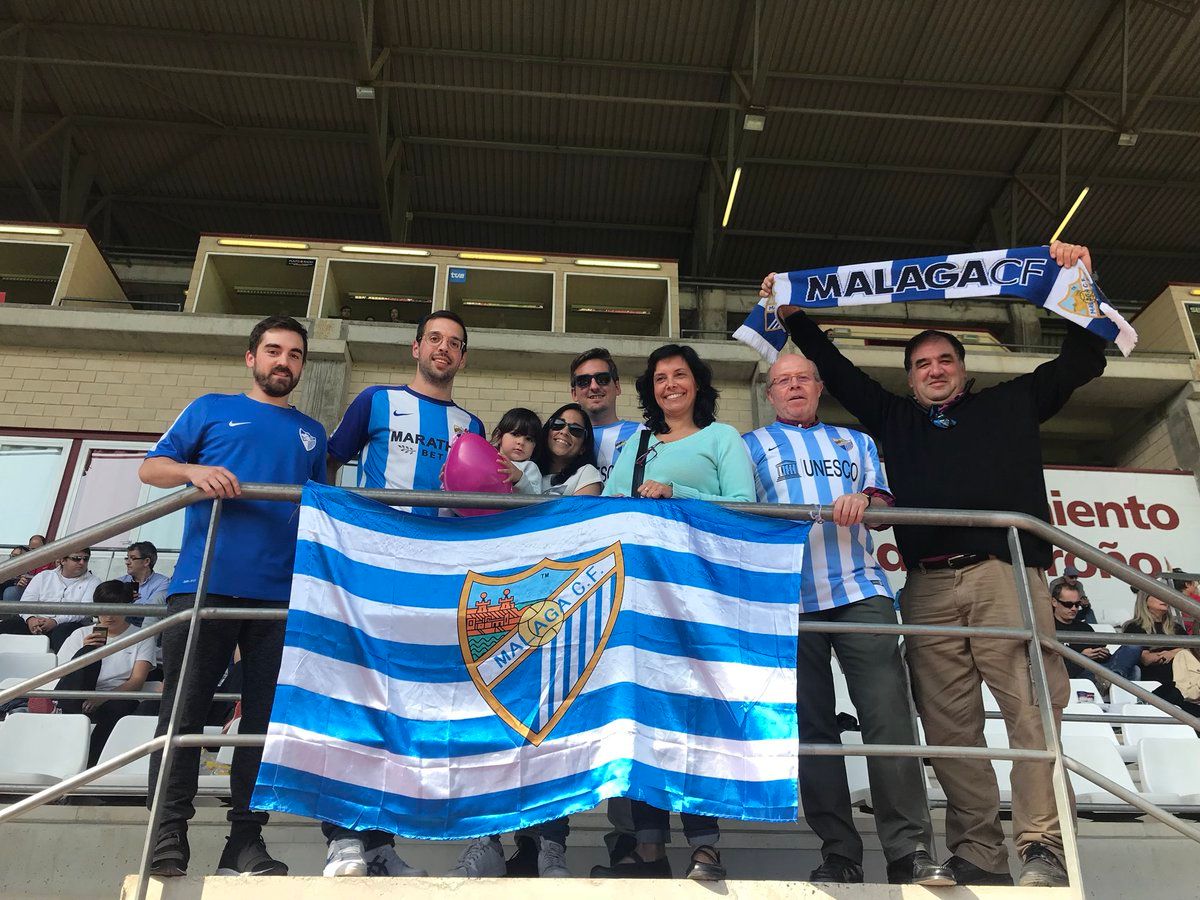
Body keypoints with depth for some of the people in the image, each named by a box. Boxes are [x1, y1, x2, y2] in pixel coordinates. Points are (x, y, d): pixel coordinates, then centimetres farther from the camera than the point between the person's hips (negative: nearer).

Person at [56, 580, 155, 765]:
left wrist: (102, 698, -16)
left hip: (116, 701, -2)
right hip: (77, 699, 2)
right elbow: (61, 675, 12)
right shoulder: (81, 635, 22)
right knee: (88, 654, -25)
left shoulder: (142, 638, 15)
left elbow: (137, 681, 1)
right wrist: (85, 651, -6)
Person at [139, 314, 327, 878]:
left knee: (267, 716, 2)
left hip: (280, 594, 3)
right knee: (184, 711, -3)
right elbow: (150, 467, 9)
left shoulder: (311, 433, 23)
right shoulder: (212, 408, 15)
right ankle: (168, 839, 5)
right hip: (204, 584, -2)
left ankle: (245, 840, 10)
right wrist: (194, 471, -12)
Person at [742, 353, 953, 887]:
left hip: (860, 589, 1)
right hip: (787, 597, 0)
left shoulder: (855, 442, 25)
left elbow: (885, 503, 14)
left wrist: (864, 501, -9)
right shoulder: (752, 445, 20)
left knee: (888, 715, -11)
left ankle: (910, 852, -5)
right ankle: (838, 854, 7)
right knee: (812, 725, 0)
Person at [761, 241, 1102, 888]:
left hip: (1005, 571, -1)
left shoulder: (1012, 404, 26)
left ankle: (1041, 848, -7)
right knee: (949, 722, -3)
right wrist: (794, 318, 31)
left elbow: (1083, 360, 26)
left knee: (1032, 703, -12)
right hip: (928, 585, 2)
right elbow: (837, 371, 32)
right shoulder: (894, 420, 29)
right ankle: (977, 852, 2)